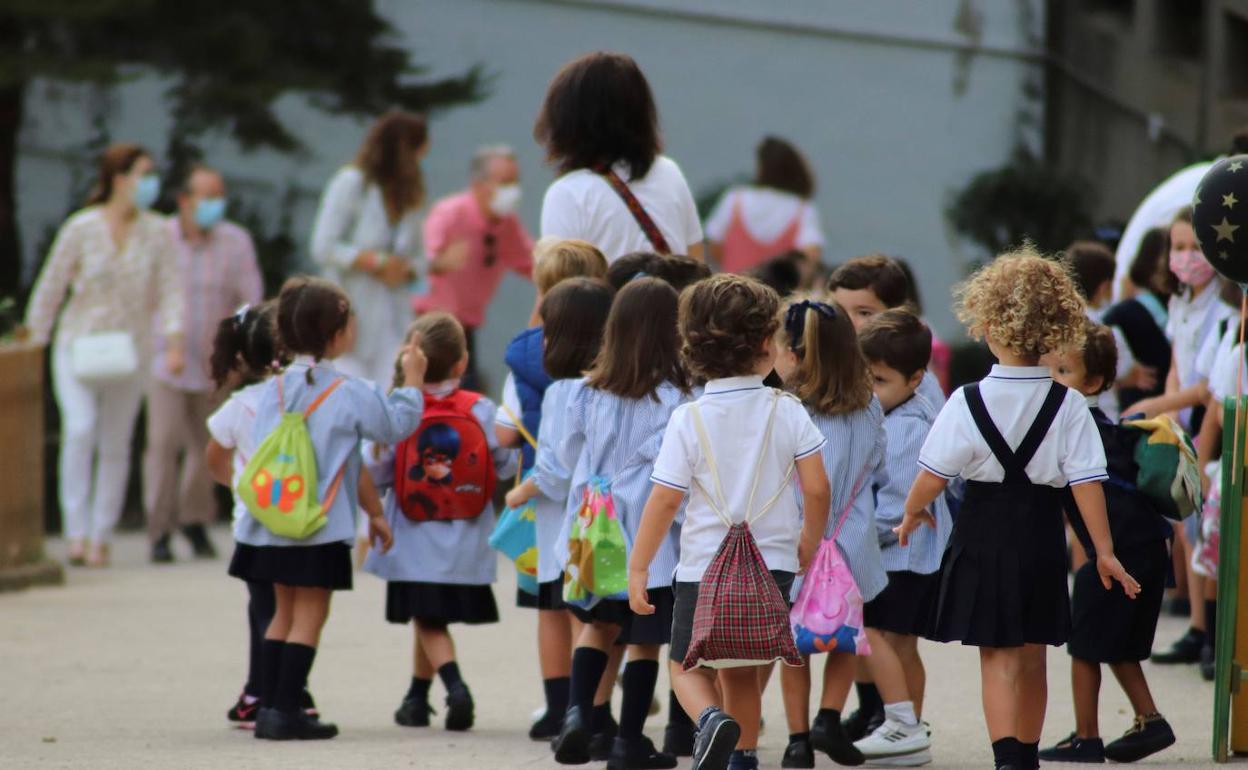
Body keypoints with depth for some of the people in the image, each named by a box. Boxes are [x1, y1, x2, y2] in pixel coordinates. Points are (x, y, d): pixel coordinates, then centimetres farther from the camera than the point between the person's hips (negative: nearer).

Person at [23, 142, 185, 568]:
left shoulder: (157, 233, 1)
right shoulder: (81, 229, -6)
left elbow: (171, 290, -2)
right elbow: (50, 288, 0)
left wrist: (174, 342, -15)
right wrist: (33, 343, 1)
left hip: (129, 350, 2)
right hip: (79, 344, -2)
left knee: (115, 444, 3)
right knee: (79, 429, -19)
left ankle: (101, 537, 12)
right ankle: (76, 531, -16)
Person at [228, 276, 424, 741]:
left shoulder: (274, 390, 5)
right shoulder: (349, 394, -11)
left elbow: (259, 454, 8)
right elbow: (398, 424, 0)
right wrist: (413, 380, 14)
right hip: (320, 527, -6)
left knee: (285, 611, 16)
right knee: (310, 615, 0)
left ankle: (269, 707, 16)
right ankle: (285, 711, -4)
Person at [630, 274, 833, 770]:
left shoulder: (689, 421, -9)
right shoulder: (787, 412, -4)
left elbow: (665, 501, -10)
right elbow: (817, 489, -4)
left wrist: (638, 566, -1)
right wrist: (808, 543, 14)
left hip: (705, 568, -2)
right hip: (771, 563, 2)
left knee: (688, 667, 7)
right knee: (740, 669, 18)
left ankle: (711, 719, -22)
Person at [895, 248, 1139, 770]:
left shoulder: (968, 403, -11)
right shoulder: (1068, 405, -6)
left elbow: (933, 476, -7)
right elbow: (1087, 481, -8)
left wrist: (912, 513, 13)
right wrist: (1104, 550, -1)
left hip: (985, 533, -3)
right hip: (1043, 538, 3)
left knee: (998, 658, -1)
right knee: (1031, 658, 16)